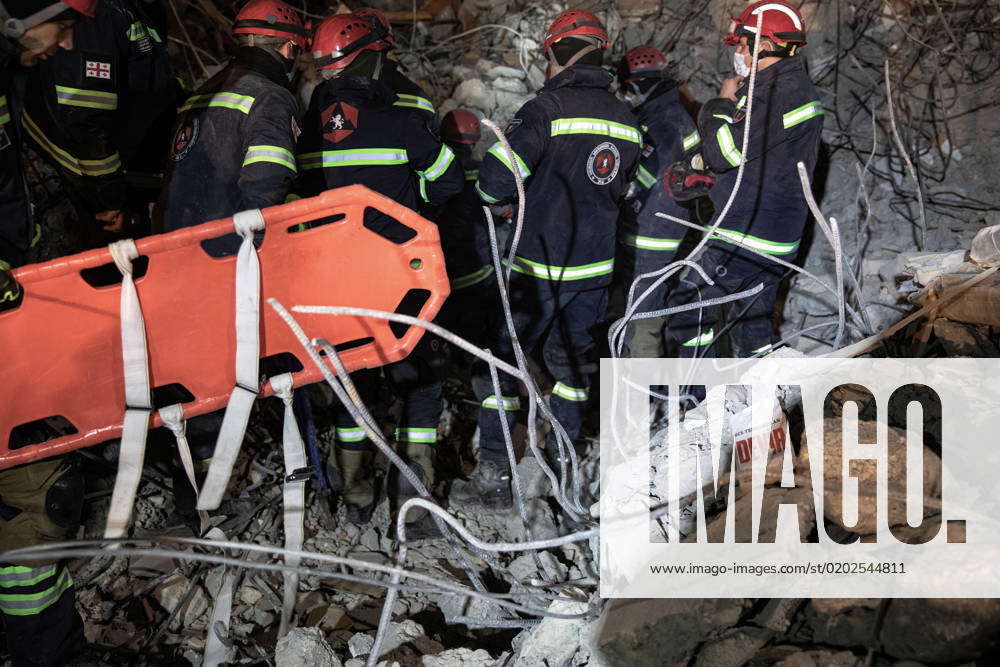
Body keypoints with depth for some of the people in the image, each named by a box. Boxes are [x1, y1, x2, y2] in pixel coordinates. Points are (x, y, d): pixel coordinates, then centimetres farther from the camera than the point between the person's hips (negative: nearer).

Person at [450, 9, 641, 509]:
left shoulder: (547, 108, -14)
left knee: (502, 361, 3)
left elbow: (495, 177, -19)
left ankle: (494, 477, 5)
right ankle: (564, 458, 32)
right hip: (596, 266, 6)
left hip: (541, 267, -6)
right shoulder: (626, 120, 7)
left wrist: (493, 196, 3)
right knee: (572, 357, 21)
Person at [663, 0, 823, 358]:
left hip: (746, 235, -10)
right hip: (778, 238, 10)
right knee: (752, 320, 17)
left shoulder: (780, 91, -18)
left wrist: (722, 103, -7)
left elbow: (725, 151, -21)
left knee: (689, 303, -1)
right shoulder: (797, 88, 15)